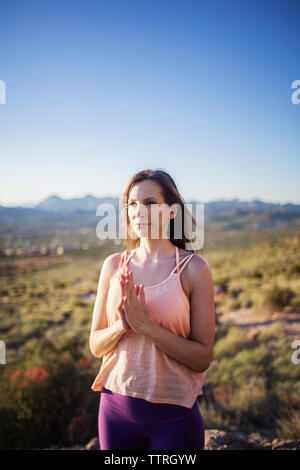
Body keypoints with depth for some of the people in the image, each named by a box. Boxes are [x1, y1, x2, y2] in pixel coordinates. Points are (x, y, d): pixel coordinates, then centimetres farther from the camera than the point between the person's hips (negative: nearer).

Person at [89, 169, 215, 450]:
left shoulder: (194, 269, -11)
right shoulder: (114, 265, -2)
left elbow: (202, 358, -12)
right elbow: (96, 346, 2)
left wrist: (145, 324, -22)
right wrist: (122, 325, -18)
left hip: (174, 414, -2)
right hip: (116, 405, 3)